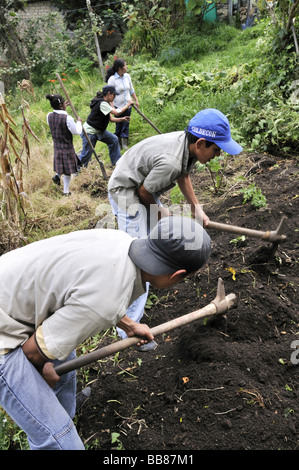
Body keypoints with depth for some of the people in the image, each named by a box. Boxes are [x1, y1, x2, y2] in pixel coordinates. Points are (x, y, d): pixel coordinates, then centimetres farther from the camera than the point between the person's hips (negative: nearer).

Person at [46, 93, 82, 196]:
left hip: (57, 147, 6)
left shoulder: (49, 116, -3)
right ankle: (66, 191, 16)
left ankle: (57, 175, 12)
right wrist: (79, 122, 2)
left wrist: (63, 108, 17)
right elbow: (76, 132, -16)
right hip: (67, 147, -6)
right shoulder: (67, 118, -23)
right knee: (67, 171, 7)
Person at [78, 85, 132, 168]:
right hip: (89, 132, -9)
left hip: (99, 130, 9)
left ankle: (117, 162, 12)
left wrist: (121, 119, -8)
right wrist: (127, 105, -17)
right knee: (86, 154, -3)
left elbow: (111, 118, 8)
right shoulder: (102, 103, -25)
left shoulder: (106, 103, 6)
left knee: (114, 140, 4)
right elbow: (116, 113, -30)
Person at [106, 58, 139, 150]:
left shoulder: (127, 76, 4)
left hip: (128, 106, 5)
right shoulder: (112, 79, -13)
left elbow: (131, 90, 17)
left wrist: (136, 100, 15)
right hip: (118, 107, -5)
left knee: (126, 125, 7)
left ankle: (124, 144, 15)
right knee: (119, 126, 4)